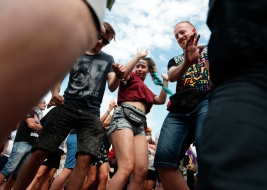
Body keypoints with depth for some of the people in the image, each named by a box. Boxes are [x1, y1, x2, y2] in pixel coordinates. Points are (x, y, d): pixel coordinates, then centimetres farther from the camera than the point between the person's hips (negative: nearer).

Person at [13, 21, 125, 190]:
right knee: (39, 152, -7)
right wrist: (55, 92, -10)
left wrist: (118, 76, -18)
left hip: (91, 113, 1)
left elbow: (112, 87, 5)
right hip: (66, 107, 0)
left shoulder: (108, 59, 16)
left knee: (84, 159, -16)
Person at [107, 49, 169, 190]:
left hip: (139, 124, 7)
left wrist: (165, 81, 23)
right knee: (127, 167, -27)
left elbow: (161, 100, 24)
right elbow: (123, 73, -6)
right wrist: (138, 56, 2)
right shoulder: (131, 77, 18)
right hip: (124, 117, -7)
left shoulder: (147, 91, 35)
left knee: (141, 170, -10)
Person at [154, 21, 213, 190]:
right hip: (179, 110, 4)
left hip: (207, 102, -3)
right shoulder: (175, 60, 31)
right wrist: (187, 63, -16)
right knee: (164, 159, -15)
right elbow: (172, 77, 7)